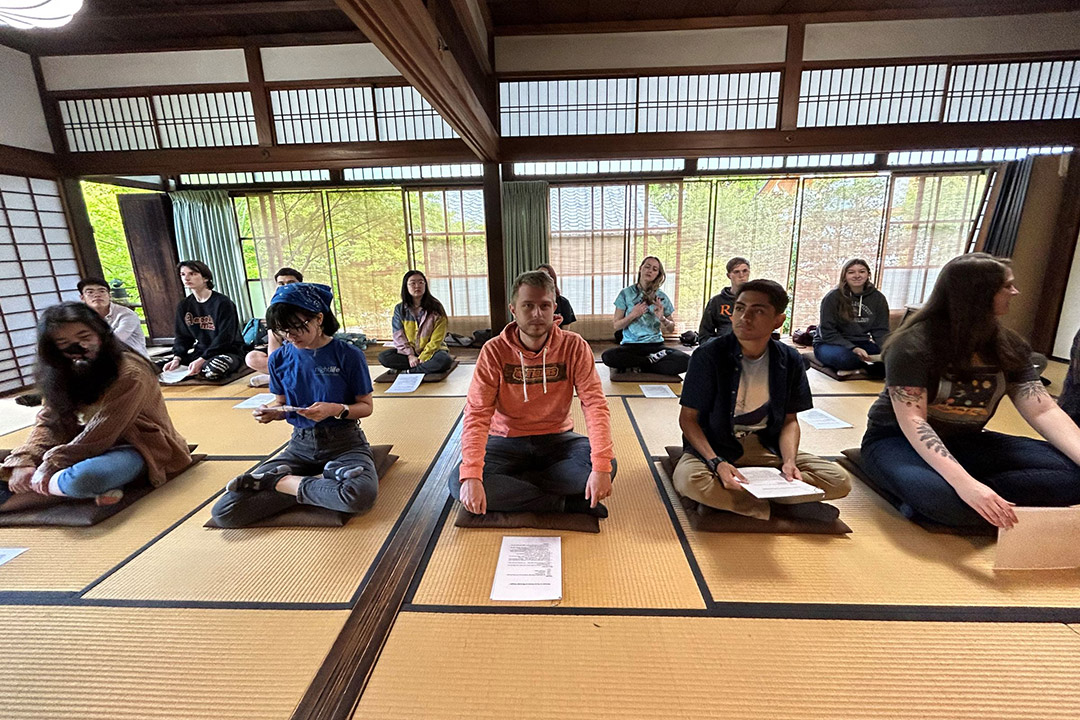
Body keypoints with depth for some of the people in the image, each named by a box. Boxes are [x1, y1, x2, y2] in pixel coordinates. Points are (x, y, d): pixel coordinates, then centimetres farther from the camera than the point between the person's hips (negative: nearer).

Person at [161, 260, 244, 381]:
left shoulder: (223, 303, -11)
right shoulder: (183, 306, 8)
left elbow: (225, 337, -17)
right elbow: (183, 336, 10)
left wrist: (202, 360, -24)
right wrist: (177, 358, -9)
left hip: (227, 352, -5)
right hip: (200, 352, 5)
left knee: (212, 371, -37)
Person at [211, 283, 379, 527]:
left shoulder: (348, 355, -11)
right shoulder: (280, 358, 1)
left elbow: (366, 406, -4)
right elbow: (282, 402, 15)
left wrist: (337, 410, -23)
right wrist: (270, 411, -8)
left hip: (344, 442, -2)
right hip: (301, 444, 3)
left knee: (361, 494, -37)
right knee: (224, 512, -11)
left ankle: (278, 481, -10)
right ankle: (326, 477, -7)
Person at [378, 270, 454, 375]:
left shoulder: (436, 308, -6)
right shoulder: (399, 309, 2)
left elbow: (436, 339, -10)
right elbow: (399, 336, -2)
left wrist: (423, 357, -19)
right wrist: (410, 355, -16)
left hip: (431, 351, -3)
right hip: (409, 352, 3)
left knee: (445, 360, -35)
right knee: (383, 357, -22)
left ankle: (407, 371, -21)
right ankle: (428, 366, -21)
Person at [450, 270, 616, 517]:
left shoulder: (574, 346, -12)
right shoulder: (495, 351, -13)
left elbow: (595, 404, -17)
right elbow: (477, 414, -18)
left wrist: (601, 467, -31)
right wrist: (471, 476, -32)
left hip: (557, 439, 0)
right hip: (506, 440, 0)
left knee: (607, 465, -27)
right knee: (459, 483, -25)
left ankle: (509, 488, -14)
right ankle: (567, 503, -17)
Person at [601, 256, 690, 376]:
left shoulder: (661, 297, 10)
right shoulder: (626, 293, 5)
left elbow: (671, 329, 13)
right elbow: (616, 326, 4)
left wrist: (662, 319, -7)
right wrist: (633, 315, -11)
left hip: (656, 345, 1)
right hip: (630, 345, -1)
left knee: (686, 361, -28)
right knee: (607, 356, -34)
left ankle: (639, 366, -11)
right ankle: (652, 360, -13)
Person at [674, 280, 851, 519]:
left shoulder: (789, 360, -2)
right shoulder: (708, 355, -15)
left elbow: (790, 420, 6)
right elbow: (688, 419, -13)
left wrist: (789, 460, -13)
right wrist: (716, 463, -27)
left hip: (767, 448, 5)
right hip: (714, 447, -4)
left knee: (840, 481, -14)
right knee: (689, 479, -35)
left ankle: (726, 498, -16)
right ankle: (774, 508, -14)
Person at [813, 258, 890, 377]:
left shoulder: (878, 298, 5)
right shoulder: (832, 297, -9)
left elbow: (880, 331, 5)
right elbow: (827, 332, -12)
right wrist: (853, 349, -25)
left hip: (861, 344, 4)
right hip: (830, 344, -4)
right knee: (845, 357, -39)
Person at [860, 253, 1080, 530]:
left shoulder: (1008, 345, 3)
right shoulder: (915, 344, -18)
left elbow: (1044, 411, -3)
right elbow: (912, 421, -24)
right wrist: (963, 482, -37)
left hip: (965, 443, 7)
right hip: (898, 441, -6)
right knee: (944, 496, -38)